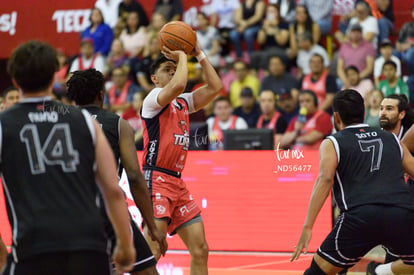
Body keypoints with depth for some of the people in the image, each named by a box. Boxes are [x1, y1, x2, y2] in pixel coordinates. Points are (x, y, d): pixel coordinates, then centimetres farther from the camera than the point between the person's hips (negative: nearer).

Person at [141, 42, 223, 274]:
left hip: (177, 181, 8)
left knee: (200, 249, 6)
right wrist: (182, 56, -8)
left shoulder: (183, 103, 18)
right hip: (156, 179, -8)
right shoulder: (154, 98, -4)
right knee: (151, 253, -18)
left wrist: (199, 54, 13)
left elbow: (215, 87, 15)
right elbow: (178, 85, -24)